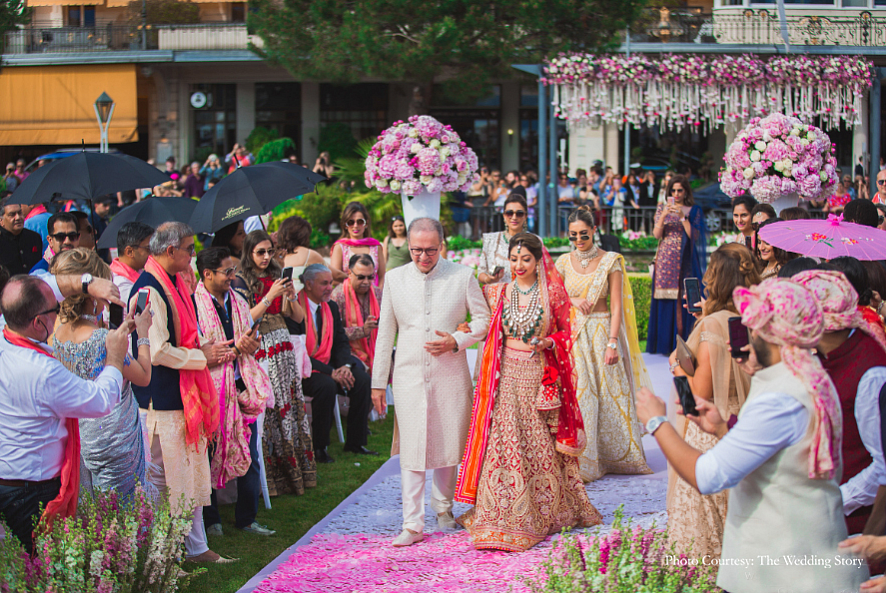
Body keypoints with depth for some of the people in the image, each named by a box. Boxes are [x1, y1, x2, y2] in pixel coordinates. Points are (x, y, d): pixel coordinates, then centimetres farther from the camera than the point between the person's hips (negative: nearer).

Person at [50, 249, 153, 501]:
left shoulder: (58, 333, -2)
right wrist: (143, 334, -2)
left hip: (78, 437, 8)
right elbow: (143, 376, -13)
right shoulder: (102, 339, -25)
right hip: (114, 441, -8)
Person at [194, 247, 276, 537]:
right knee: (208, 459, 3)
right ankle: (210, 519, 16)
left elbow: (252, 346, 19)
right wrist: (235, 348, -17)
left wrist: (250, 345, -5)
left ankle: (246, 518, 17)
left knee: (249, 458, 6)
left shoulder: (238, 303, 13)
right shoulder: (194, 305, -9)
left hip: (241, 389, 6)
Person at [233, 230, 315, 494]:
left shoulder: (276, 277, 13)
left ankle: (296, 468, 8)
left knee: (291, 405, 2)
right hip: (259, 350, -5)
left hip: (282, 348, 5)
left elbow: (299, 317, 12)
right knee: (267, 411, -8)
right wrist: (269, 297, -17)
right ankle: (271, 474, -2)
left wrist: (291, 296, -7)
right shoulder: (241, 281, -3)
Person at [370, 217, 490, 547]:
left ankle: (443, 507, 30)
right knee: (411, 448, -5)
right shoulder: (395, 279, 6)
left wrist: (457, 341, -11)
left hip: (451, 375, 0)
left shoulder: (462, 276, 1)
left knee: (448, 444, 8)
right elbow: (385, 333, 9)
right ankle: (412, 525, -4)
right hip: (409, 375, 0)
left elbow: (484, 320, 7)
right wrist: (378, 381, 8)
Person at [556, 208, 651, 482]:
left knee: (608, 394, -1)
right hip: (573, 334, 2)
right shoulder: (564, 262, 8)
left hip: (602, 331, -2)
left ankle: (617, 456, 14)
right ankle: (582, 462, 4)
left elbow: (616, 306, -5)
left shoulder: (610, 261, -1)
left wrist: (612, 342, -13)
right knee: (578, 395, -2)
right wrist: (573, 300, -8)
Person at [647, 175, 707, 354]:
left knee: (682, 302, -6)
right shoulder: (662, 208, 10)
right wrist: (664, 215, -14)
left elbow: (694, 236, -4)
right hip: (665, 261, 1)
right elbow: (656, 234, 0)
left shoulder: (694, 210, 6)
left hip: (685, 262, -1)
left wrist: (683, 217, -14)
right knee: (665, 303, -2)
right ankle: (665, 344, 1)